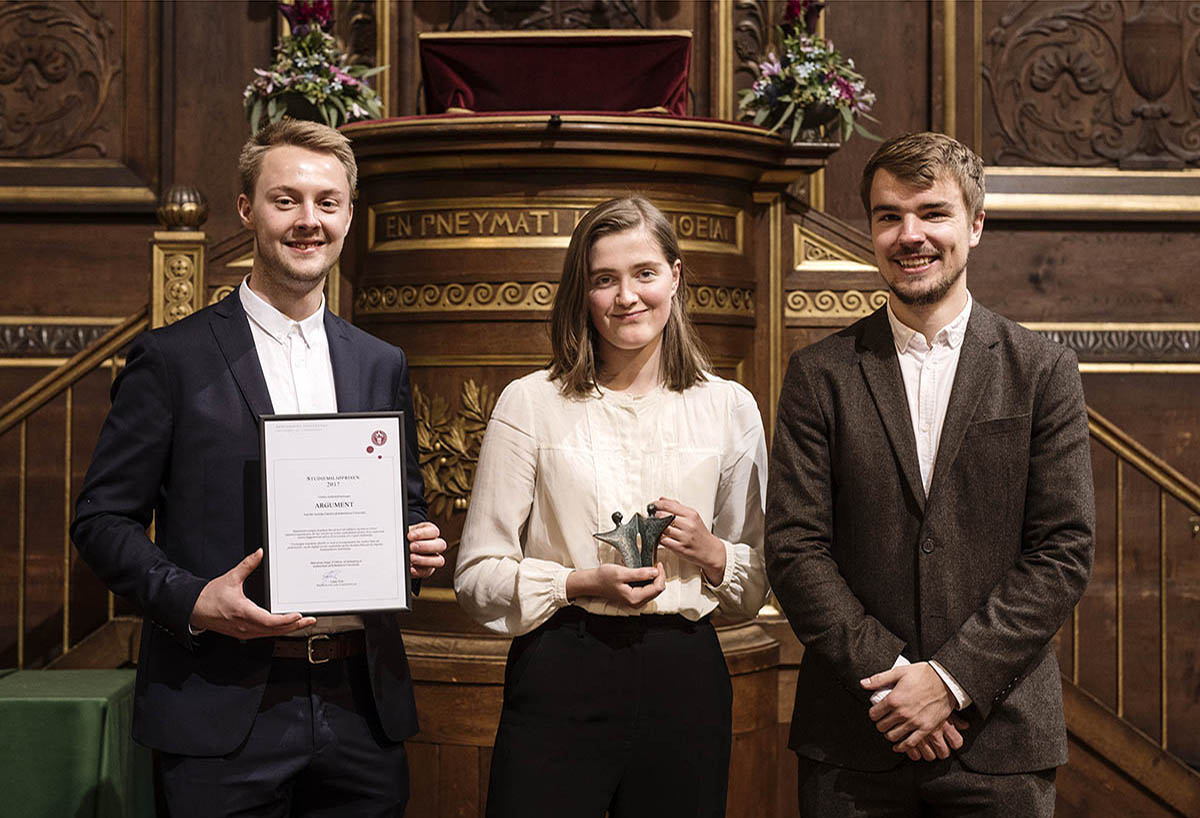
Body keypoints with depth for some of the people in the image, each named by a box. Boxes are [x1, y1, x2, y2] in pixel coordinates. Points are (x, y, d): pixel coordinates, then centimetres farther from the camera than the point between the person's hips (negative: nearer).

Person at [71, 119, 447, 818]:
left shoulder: (382, 367, 11)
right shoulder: (174, 358, -2)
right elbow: (103, 518, -2)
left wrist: (418, 545, -3)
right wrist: (191, 600, -16)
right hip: (224, 712, -3)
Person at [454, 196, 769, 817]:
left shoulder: (729, 407, 6)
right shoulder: (529, 404, 0)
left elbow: (756, 584, 13)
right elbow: (478, 576, -1)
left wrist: (712, 552, -7)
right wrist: (584, 583, -15)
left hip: (684, 678, 2)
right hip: (560, 679, -2)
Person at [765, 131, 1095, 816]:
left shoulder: (1043, 371, 2)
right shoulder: (820, 375, 2)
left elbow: (1064, 553, -3)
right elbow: (794, 549, -3)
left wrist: (952, 678, -11)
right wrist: (890, 678, -12)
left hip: (1002, 735, 0)